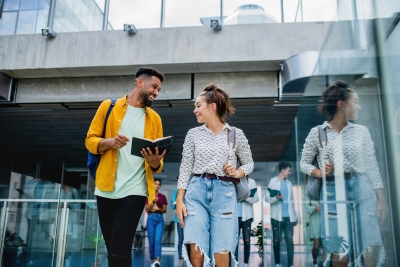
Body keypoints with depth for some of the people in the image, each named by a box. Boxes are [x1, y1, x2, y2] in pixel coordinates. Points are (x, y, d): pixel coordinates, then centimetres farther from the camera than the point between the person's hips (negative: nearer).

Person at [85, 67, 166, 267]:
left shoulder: (154, 118, 9)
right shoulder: (109, 106, 5)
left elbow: (157, 165, 8)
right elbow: (90, 140, 3)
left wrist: (154, 161, -15)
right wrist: (110, 142, -17)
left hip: (134, 190, -1)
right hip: (106, 188, 1)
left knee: (119, 249, -9)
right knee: (112, 248, 12)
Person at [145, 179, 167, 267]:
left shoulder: (163, 197, 9)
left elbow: (165, 210, 9)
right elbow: (147, 210, 0)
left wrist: (158, 209, -11)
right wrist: (153, 202, -16)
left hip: (160, 219, 0)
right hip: (151, 218, 0)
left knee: (158, 240, -15)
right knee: (151, 241, 2)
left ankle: (157, 260, -25)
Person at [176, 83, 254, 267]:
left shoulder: (236, 134, 5)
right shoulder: (193, 134, 7)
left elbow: (249, 163, 14)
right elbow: (185, 168, 6)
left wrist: (237, 173, -8)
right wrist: (179, 199, -1)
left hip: (224, 193, -1)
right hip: (196, 192, 1)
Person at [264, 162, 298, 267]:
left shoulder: (289, 183, 16)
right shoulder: (273, 181, 2)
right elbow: (267, 198, -3)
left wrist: (295, 216, 18)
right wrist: (276, 198, -24)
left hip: (288, 217, 4)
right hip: (277, 217, -3)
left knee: (290, 241, -3)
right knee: (276, 241, 4)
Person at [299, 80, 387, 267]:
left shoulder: (361, 131, 7)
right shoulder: (317, 133, 2)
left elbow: (372, 167, 7)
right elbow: (304, 163, 8)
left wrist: (381, 198, 2)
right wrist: (318, 172, -12)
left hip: (362, 189, 2)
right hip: (333, 192, -2)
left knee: (369, 251, -3)